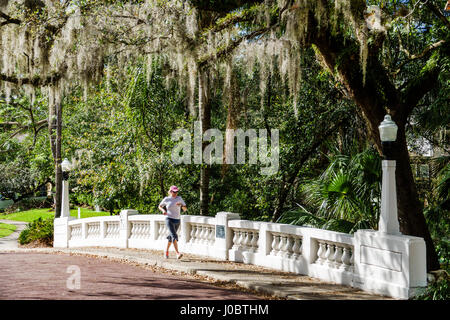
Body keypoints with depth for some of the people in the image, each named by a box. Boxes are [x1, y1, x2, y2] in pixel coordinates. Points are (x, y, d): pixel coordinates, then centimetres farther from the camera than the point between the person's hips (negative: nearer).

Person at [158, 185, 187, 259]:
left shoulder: (179, 198, 3)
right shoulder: (166, 199, -3)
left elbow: (185, 209, 0)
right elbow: (159, 206, 12)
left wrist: (181, 205, -22)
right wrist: (163, 210, -10)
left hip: (177, 220, 4)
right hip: (169, 220, -4)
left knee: (171, 237, 18)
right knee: (174, 236, -20)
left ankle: (166, 251, 39)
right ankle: (178, 253, -27)